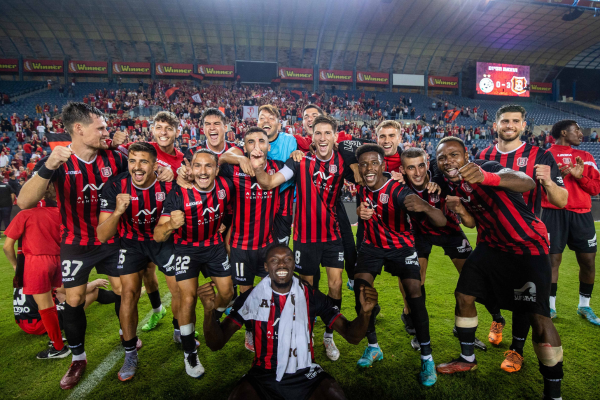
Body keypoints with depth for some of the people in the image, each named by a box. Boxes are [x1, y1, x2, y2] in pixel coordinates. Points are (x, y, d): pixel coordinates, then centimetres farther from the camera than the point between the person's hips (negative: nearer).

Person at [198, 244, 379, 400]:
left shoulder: (312, 296, -4)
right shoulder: (251, 298, -5)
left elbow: (351, 335, -6)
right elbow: (216, 343, -9)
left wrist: (365, 312, -28)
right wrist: (209, 310, -30)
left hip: (305, 375, 1)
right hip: (263, 377, 0)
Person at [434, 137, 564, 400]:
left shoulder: (486, 167, -24)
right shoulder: (451, 183, -3)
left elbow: (528, 183, -46)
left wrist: (486, 178, -64)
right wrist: (458, 209, -9)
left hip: (527, 245, -7)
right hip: (491, 245, 7)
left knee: (538, 316, -14)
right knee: (463, 296, 7)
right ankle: (467, 359, 28)